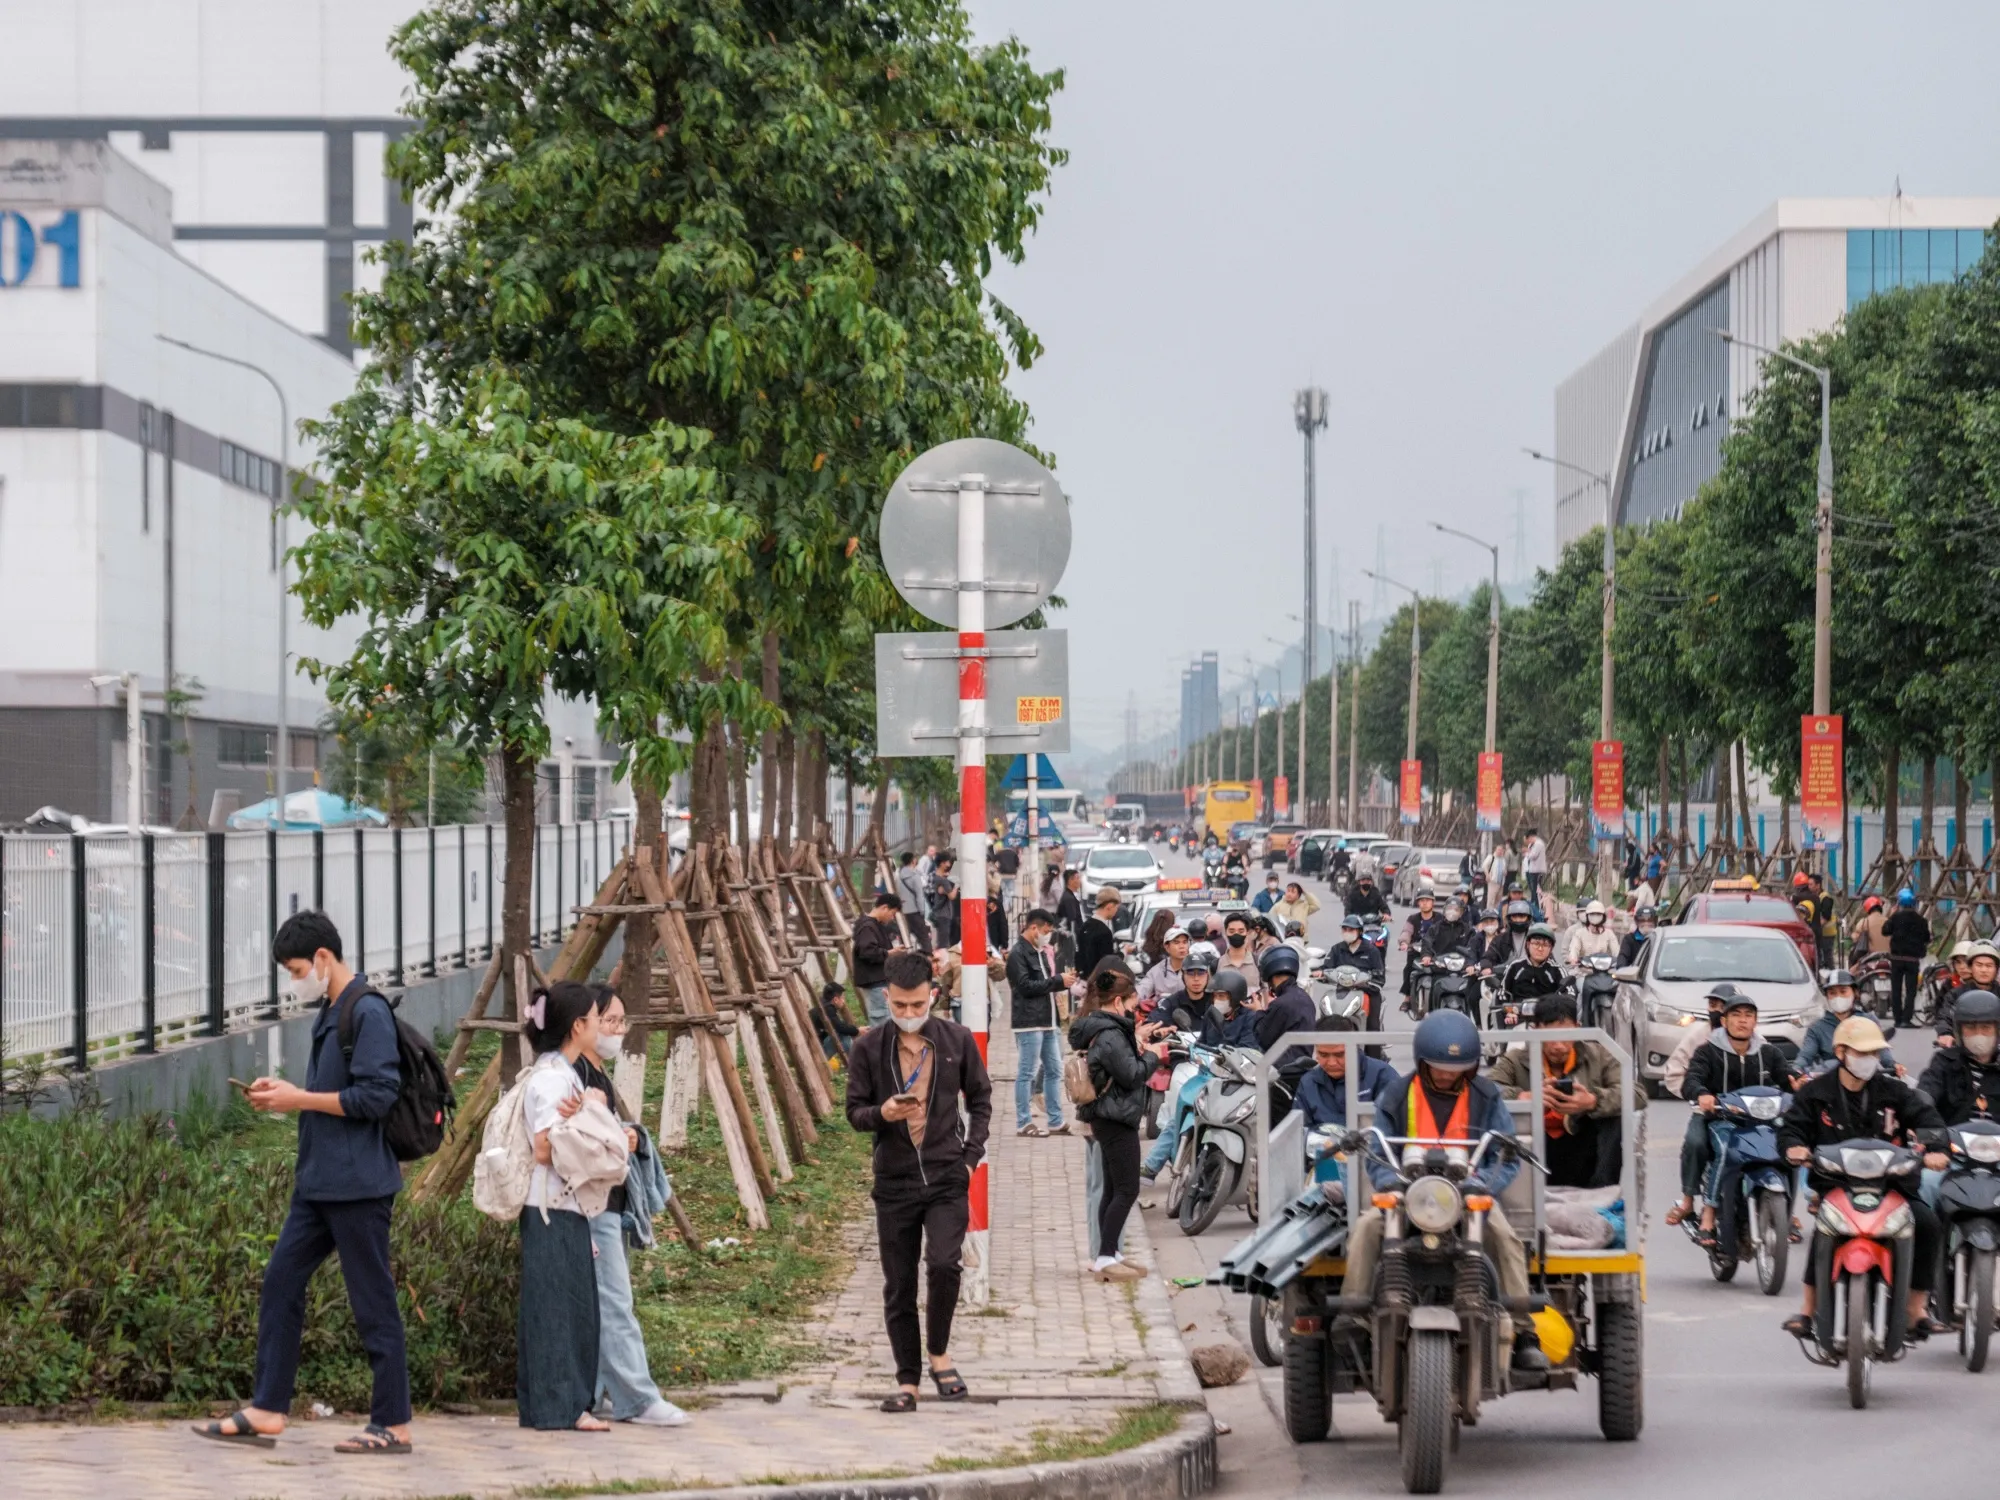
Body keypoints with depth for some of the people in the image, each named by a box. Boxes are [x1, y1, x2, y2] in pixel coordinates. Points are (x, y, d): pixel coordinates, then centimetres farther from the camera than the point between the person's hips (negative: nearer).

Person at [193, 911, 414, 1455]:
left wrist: (300, 1100, -15)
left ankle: (393, 1424, 5)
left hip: (357, 1183, -10)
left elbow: (377, 1096, -21)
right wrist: (285, 1093, 6)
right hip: (319, 1180, 10)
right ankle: (267, 1411, 12)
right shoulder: (330, 1012, 14)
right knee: (281, 1281, 8)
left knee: (373, 1299, -3)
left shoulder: (367, 1013, -15)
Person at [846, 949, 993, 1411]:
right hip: (894, 1180, 1)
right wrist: (882, 1113, -18)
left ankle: (939, 1353, 2)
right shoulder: (870, 1047, 0)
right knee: (899, 1286, 5)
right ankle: (907, 1381, 15)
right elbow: (855, 1111, 5)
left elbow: (980, 1099, 11)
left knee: (943, 1263, -21)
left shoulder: (957, 1039, 1)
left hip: (947, 1178, -1)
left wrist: (971, 1156, 0)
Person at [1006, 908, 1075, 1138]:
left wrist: (1064, 980, 5)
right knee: (1027, 1073, -5)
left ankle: (1056, 1121, 17)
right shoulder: (1018, 954, -10)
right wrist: (1058, 981, -15)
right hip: (1029, 1022, -9)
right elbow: (1025, 986, -18)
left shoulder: (1041, 952, 19)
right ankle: (1023, 1123, -1)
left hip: (1046, 1020, 9)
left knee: (1054, 1071, 11)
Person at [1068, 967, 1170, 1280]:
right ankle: (1105, 1258, -10)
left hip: (1107, 1120, 11)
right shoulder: (1110, 1036, -19)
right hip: (1117, 1120, -11)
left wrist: (1138, 1041, 9)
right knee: (1126, 1190, -9)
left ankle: (1108, 1254, 18)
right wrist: (1152, 1055, -5)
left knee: (1113, 1190, 15)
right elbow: (1132, 1074, -20)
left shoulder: (1099, 1029, 12)